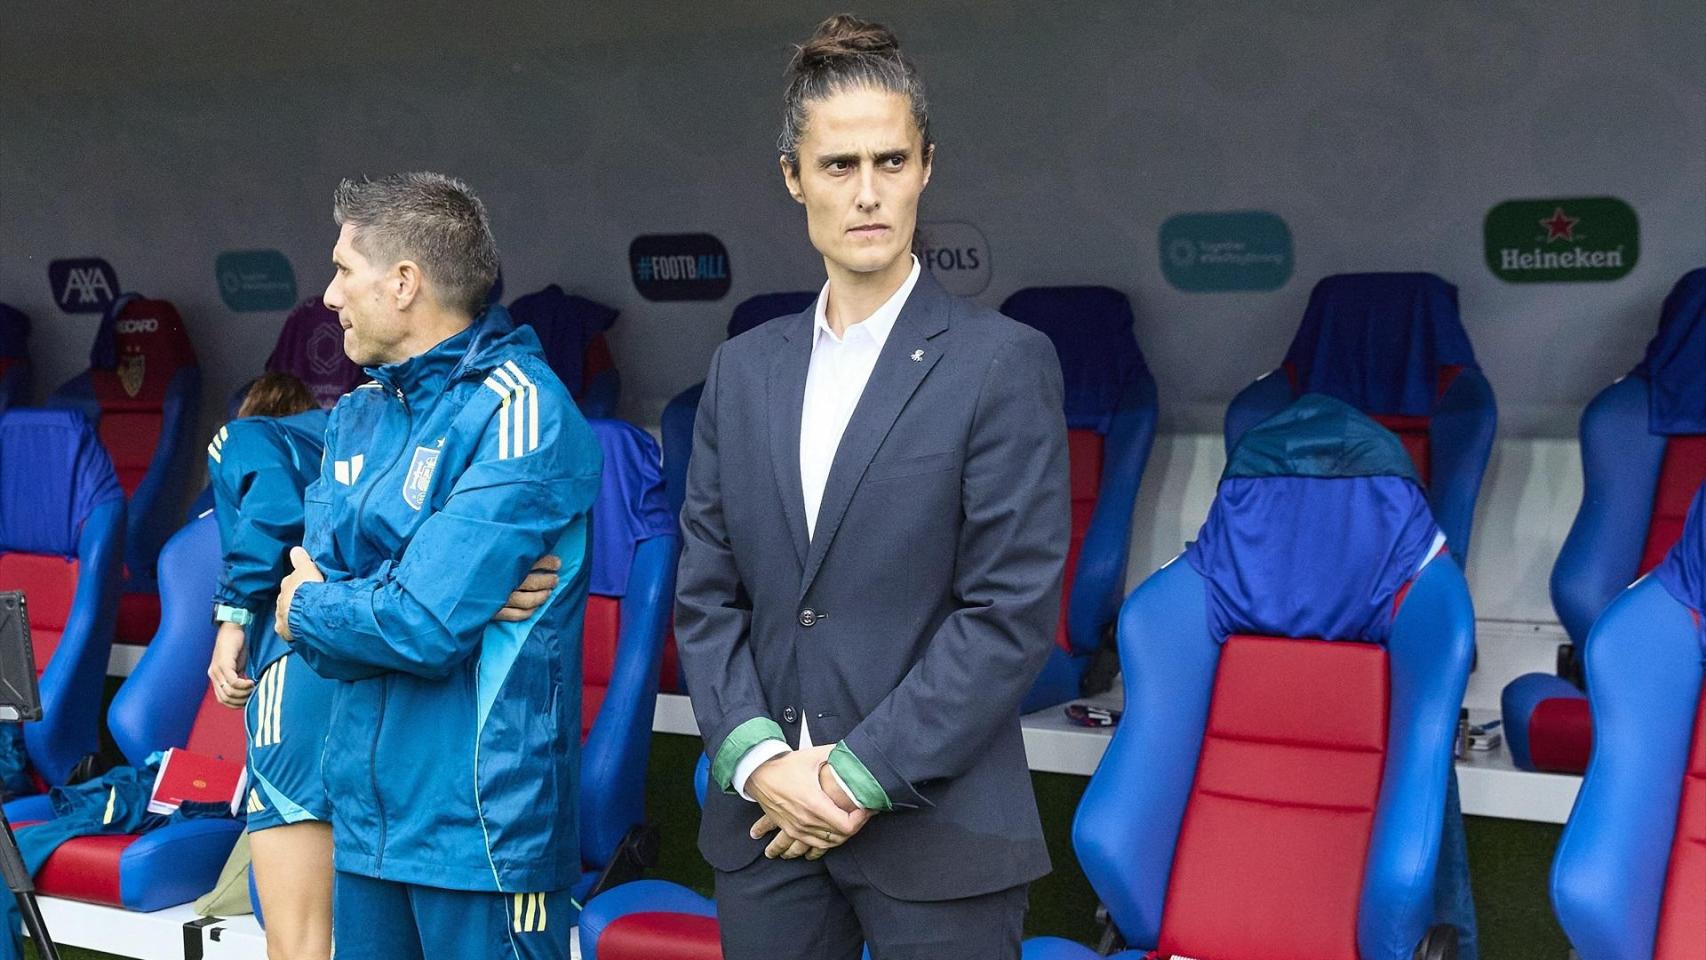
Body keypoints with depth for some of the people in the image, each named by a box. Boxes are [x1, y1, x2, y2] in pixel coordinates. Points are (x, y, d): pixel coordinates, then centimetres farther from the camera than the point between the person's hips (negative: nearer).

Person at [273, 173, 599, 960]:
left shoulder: (517, 412, -15)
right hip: (366, 814, 7)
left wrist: (310, 611, -4)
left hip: (483, 825, -7)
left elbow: (427, 625, -21)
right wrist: (379, 607, -17)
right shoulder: (357, 416, 10)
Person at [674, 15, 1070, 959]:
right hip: (763, 818, 4)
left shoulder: (1003, 365, -6)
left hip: (936, 829, -4)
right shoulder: (743, 368, 9)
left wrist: (863, 774, -13)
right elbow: (706, 593, 7)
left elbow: (1011, 612, -11)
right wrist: (758, 759, -6)